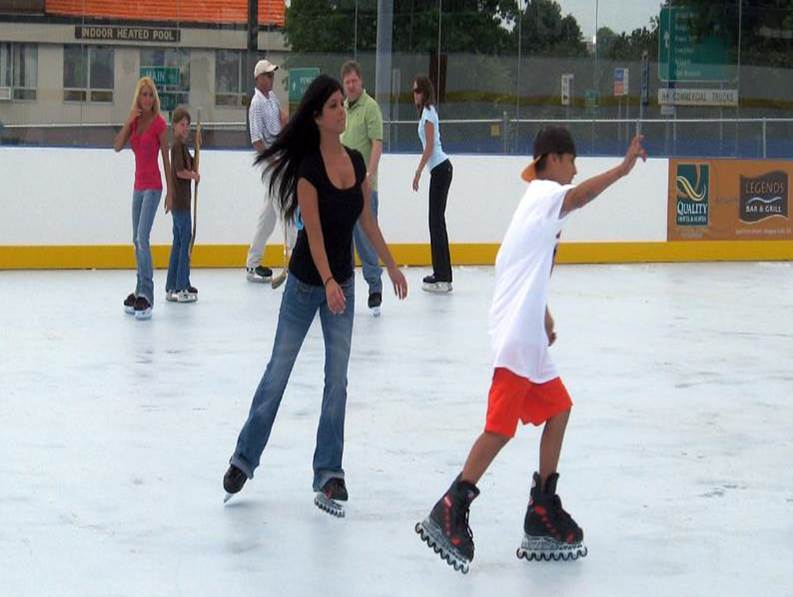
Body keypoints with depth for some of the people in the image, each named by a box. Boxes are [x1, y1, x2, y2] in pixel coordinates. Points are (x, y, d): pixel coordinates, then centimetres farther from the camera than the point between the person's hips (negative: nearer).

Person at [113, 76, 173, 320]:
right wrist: (129, 121, -13)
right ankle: (140, 292, 17)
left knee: (143, 238, -17)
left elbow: (166, 158, -7)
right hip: (138, 185, 7)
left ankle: (146, 296, -18)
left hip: (153, 186, -7)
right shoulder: (134, 121, 8)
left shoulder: (159, 123, -9)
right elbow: (117, 146, -3)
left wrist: (170, 192, -7)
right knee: (137, 240, 11)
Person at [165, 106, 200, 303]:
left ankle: (171, 287, 17)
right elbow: (180, 171, -21)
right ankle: (182, 288, -3)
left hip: (181, 201, 10)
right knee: (185, 243, -6)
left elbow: (191, 166, 14)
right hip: (180, 200, -10)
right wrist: (195, 176, -6)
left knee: (178, 243, 13)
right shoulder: (177, 145, -14)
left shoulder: (182, 145, 15)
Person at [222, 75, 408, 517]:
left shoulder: (356, 162, 0)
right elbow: (313, 229, -23)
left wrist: (392, 265, 15)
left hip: (342, 283, 5)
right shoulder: (308, 168, -17)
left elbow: (367, 220, 11)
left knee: (338, 380, 2)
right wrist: (327, 281, -34)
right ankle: (244, 459, 19)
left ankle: (329, 472, 8)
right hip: (307, 281, -5)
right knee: (279, 372, 5)